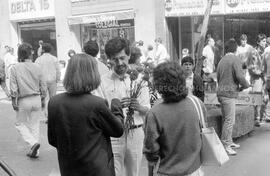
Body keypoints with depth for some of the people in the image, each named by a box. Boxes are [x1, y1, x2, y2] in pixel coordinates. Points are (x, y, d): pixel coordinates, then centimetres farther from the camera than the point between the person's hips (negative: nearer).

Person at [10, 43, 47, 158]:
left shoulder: (15, 68, -8)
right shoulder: (37, 67, 0)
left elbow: (13, 88, -10)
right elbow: (43, 86, 4)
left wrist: (14, 101, -2)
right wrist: (43, 99, 14)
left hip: (23, 101, -3)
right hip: (36, 99, 3)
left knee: (20, 124, 14)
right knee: (35, 125, 13)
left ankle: (33, 142, -6)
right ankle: (35, 151, 17)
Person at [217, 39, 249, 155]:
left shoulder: (222, 60, 14)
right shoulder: (235, 59, -9)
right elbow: (240, 76, -17)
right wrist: (245, 85, 0)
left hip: (221, 92, 8)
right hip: (229, 93, -8)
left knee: (227, 119, 16)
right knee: (229, 120, -6)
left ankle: (229, 142, 25)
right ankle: (225, 145, -5)